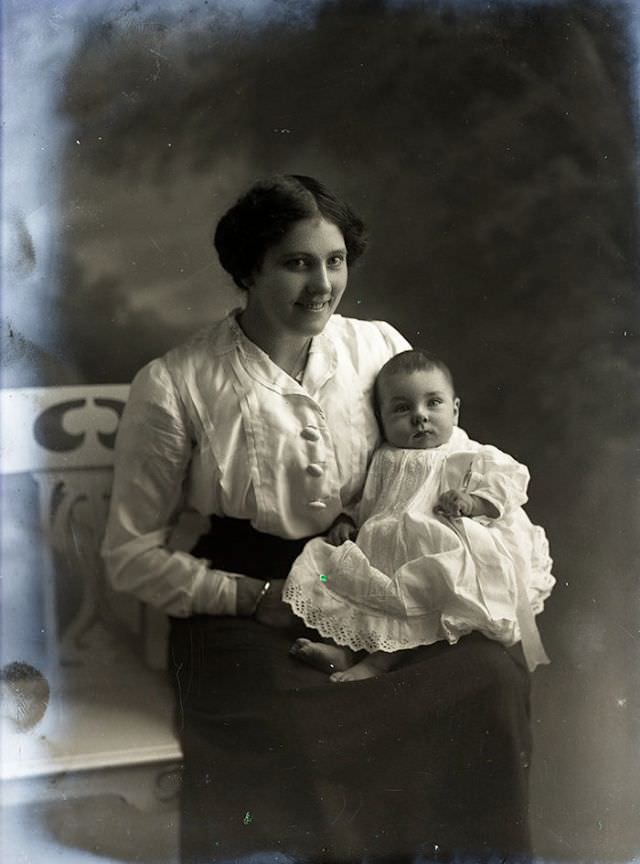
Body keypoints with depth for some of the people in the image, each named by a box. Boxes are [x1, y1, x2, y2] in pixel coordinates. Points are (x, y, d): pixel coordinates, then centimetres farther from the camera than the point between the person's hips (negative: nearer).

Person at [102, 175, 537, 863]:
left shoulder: (381, 350, 5)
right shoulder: (172, 388, -6)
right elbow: (131, 555, -2)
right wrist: (259, 598, -12)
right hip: (239, 621, -3)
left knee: (492, 673, -23)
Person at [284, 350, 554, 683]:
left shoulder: (472, 458, 6)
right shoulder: (384, 462, 20)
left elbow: (509, 479, -5)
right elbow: (365, 504, 29)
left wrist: (473, 501, -21)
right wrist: (346, 520, 9)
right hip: (383, 560, 5)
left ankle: (381, 658, -35)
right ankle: (345, 645, -28)